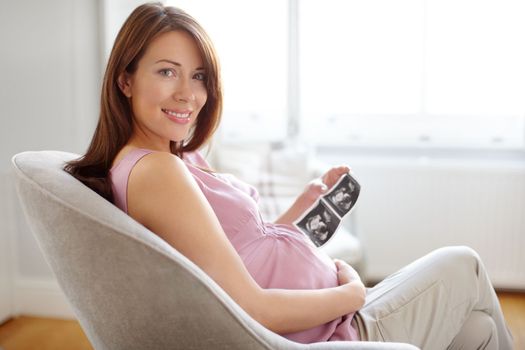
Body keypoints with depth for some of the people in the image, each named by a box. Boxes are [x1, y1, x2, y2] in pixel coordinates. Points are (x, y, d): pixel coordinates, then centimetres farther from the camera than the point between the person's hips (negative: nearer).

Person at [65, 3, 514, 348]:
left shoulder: (173, 162, 6)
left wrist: (306, 203, 6)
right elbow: (253, 309, -28)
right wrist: (355, 292, -14)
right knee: (463, 265, 15)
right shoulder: (155, 171, -25)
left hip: (323, 314, 8)